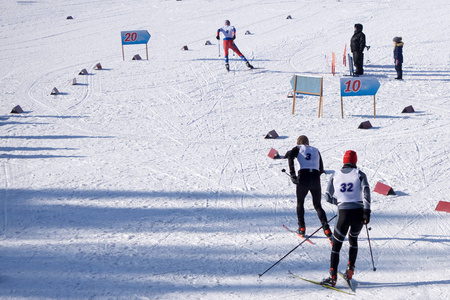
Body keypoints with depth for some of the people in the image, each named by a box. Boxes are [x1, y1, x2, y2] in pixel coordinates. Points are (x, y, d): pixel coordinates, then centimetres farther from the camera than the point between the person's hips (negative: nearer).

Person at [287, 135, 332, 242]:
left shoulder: (298, 148, 13)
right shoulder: (316, 150, 23)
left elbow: (290, 156, -9)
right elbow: (321, 169, 20)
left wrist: (292, 174, -12)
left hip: (303, 177, -2)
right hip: (316, 179, 2)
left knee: (300, 203, 19)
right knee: (318, 206, 12)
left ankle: (302, 228, 12)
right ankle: (326, 228, -8)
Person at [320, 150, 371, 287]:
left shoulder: (336, 175, 10)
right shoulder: (359, 174, 5)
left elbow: (328, 197, 11)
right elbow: (366, 191, -10)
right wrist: (367, 211, -12)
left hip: (343, 213, -1)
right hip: (358, 212, 1)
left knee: (336, 244, 6)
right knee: (353, 239, 25)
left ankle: (332, 277, -3)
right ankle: (350, 270, 20)